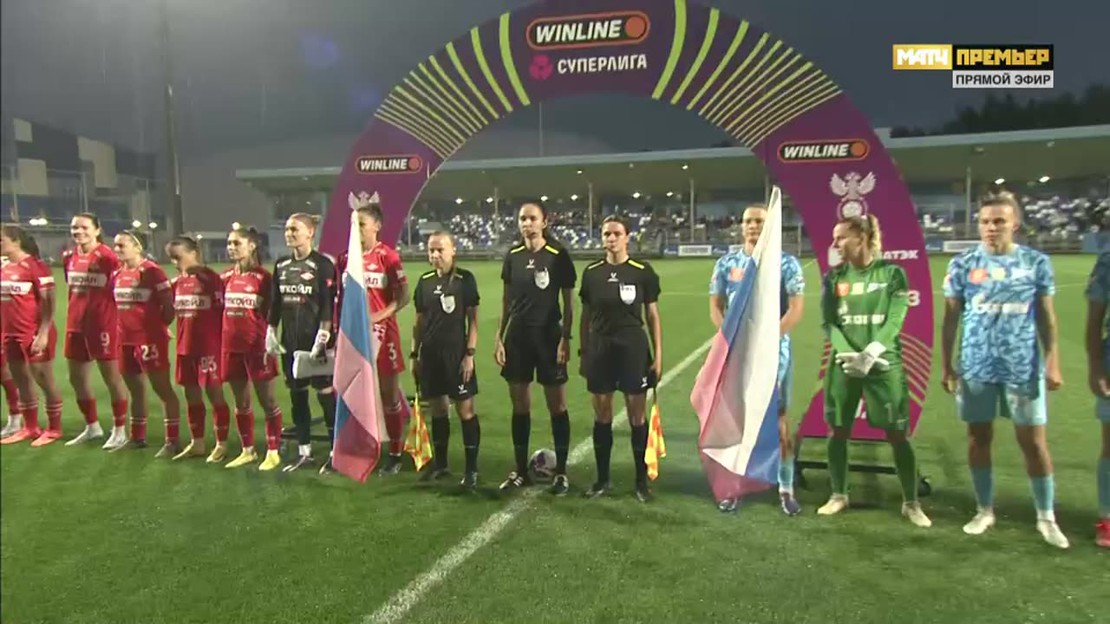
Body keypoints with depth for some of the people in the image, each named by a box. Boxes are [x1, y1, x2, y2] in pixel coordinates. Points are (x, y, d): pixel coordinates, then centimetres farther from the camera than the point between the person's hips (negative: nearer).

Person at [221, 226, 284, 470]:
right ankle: (248, 450, 27)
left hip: (257, 346, -6)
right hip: (231, 347, 6)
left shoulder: (263, 277, -8)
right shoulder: (226, 277, 7)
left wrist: (269, 343, -11)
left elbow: (271, 313, -6)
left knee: (267, 401, 3)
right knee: (240, 403, 14)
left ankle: (273, 452, 12)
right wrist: (221, 343, 8)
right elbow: (221, 308, 13)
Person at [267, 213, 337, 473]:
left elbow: (328, 304, -11)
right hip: (290, 340, 6)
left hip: (314, 340, -6)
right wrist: (271, 331, 8)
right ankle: (304, 452, 21)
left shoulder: (322, 264, -7)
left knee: (325, 393, -1)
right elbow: (275, 302, 14)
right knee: (297, 395, 11)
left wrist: (323, 337, -17)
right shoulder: (281, 265, 10)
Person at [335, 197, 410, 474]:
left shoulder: (387, 256, -9)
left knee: (389, 392, 4)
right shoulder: (345, 258, 7)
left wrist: (379, 315, -21)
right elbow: (340, 297, 11)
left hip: (381, 333, -5)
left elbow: (403, 296, -10)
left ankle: (396, 452, 15)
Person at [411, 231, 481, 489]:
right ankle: (440, 464, 26)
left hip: (457, 353, -4)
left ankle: (471, 468, 9)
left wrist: (469, 354, -10)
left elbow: (472, 319, -5)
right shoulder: (425, 281, 7)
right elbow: (420, 322, 12)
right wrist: (415, 355, 10)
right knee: (437, 410, 13)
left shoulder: (465, 279, -6)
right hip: (430, 354, 4)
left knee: (465, 410, -1)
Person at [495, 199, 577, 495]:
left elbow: (568, 302, -3)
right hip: (517, 336, 4)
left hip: (548, 336, -4)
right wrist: (499, 337, 7)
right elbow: (507, 300, 11)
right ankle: (520, 471, 21)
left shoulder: (558, 256, -5)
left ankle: (561, 472, 15)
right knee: (519, 405, 9)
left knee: (557, 405, 3)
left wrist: (565, 339, -9)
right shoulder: (512, 256, 6)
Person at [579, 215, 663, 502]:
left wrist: (658, 354, -3)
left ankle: (642, 481, 19)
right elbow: (586, 317, 9)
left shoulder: (643, 271, -3)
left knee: (637, 416, 4)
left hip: (633, 349, -2)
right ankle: (602, 479, 23)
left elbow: (653, 316, 0)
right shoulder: (592, 272, 4)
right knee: (601, 416, 9)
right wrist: (584, 352, 7)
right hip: (600, 349, 2)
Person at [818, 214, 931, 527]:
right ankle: (838, 495, 23)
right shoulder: (834, 276, 5)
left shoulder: (891, 273, -3)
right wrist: (848, 354, -16)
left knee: (897, 434, 1)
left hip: (884, 363, -2)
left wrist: (869, 354, -21)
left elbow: (895, 321, -9)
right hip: (843, 365, 3)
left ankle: (911, 502, 16)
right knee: (838, 431, 7)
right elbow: (828, 322, 0)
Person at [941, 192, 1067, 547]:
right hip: (976, 368, 1)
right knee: (978, 438, 9)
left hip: (1024, 368, 0)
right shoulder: (963, 264, 0)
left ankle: (1046, 517, 21)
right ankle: (985, 511, 24)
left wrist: (1053, 363, -2)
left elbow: (1046, 316, 5)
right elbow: (951, 318, 4)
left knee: (1034, 441, 6)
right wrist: (946, 366, 1)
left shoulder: (1036, 263, 0)